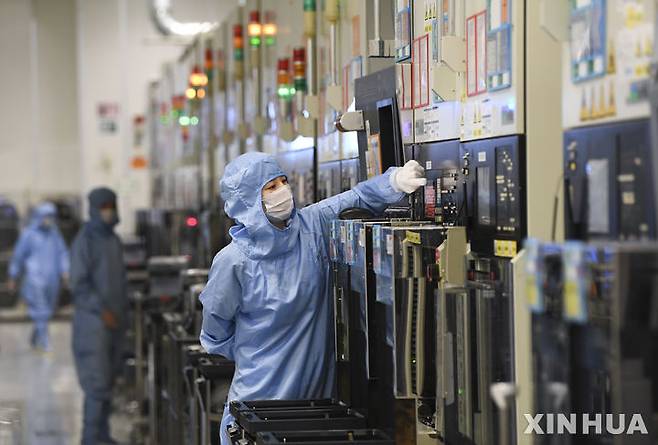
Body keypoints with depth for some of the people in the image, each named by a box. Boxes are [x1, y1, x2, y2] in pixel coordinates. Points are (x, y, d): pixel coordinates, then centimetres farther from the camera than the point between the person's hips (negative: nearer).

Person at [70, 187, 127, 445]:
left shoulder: (113, 240, 12)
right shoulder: (84, 241, -13)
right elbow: (78, 284, -17)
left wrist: (124, 313, 14)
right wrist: (102, 311, -21)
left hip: (113, 320, 8)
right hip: (92, 320, -8)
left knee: (108, 378, 10)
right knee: (97, 381, -10)